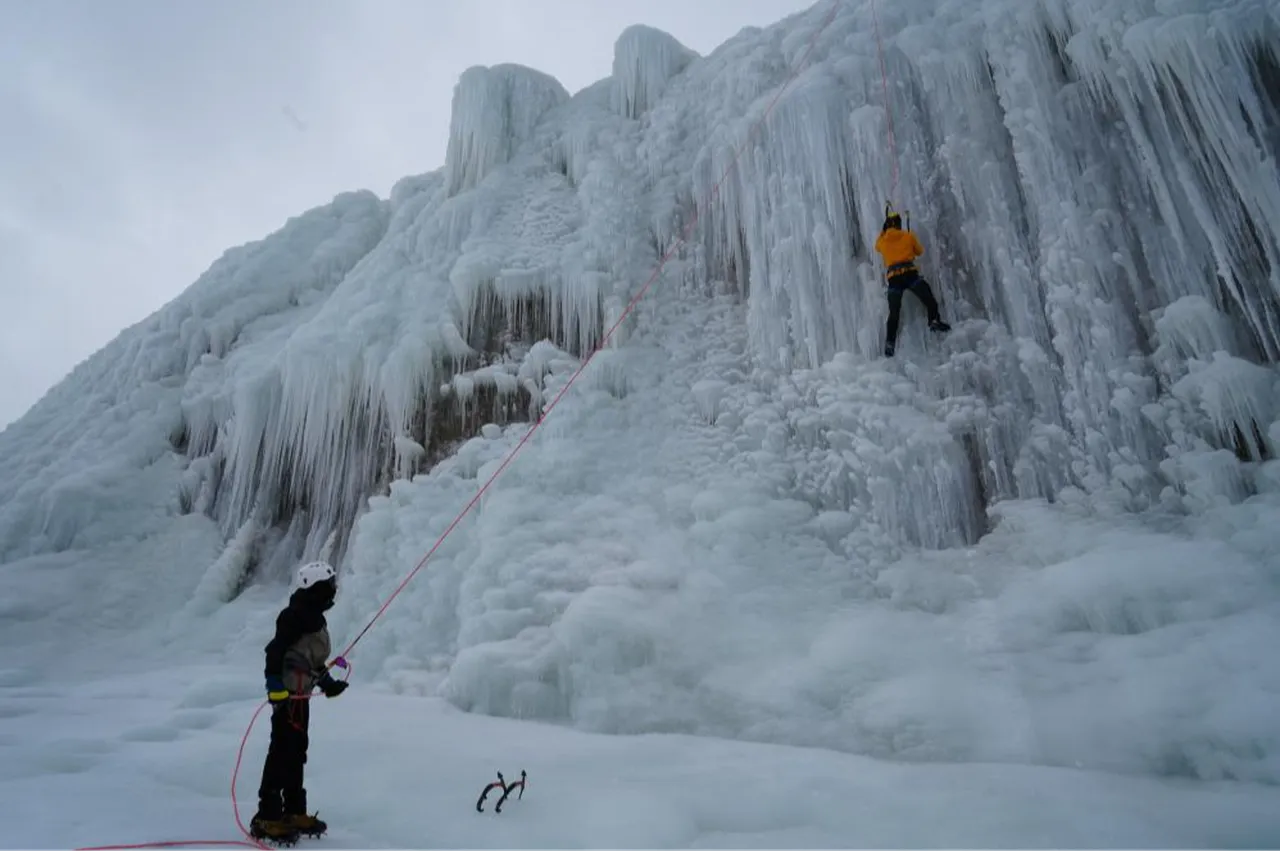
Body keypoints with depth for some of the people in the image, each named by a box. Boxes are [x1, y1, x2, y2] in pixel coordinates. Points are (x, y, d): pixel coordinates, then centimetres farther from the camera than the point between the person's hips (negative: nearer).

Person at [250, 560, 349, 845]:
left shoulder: (313, 616, 15)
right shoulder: (297, 615, -15)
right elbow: (275, 652, -22)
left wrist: (327, 683, 24)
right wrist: (276, 688, -27)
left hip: (300, 695, 10)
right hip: (289, 695, -10)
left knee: (296, 753, 15)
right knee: (282, 753, -6)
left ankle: (294, 812, 25)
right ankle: (267, 818, 1)